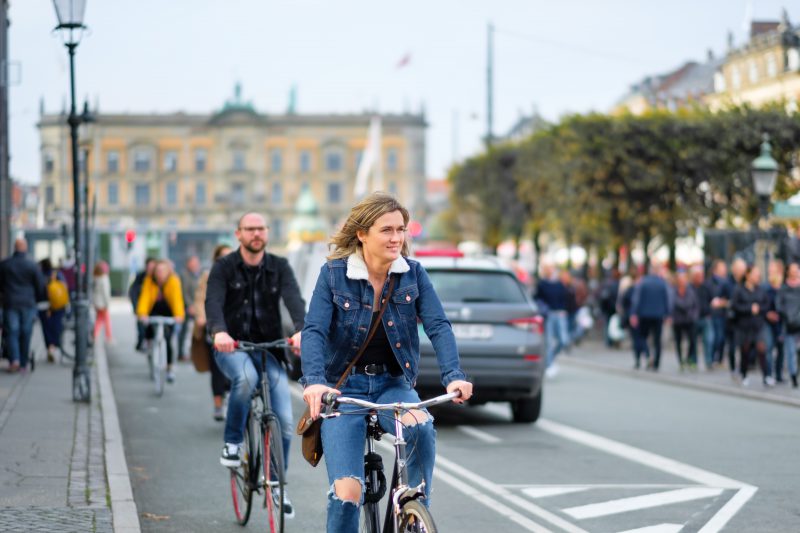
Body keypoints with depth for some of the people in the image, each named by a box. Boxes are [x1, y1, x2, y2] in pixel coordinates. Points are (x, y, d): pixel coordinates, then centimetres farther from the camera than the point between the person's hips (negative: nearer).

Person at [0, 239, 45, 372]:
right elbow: (40, 287, 2)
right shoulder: (33, 266, -3)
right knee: (26, 334, 5)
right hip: (28, 304, 0)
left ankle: (14, 359, -18)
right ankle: (23, 364, 8)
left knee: (11, 332, 1)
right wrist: (36, 300, 19)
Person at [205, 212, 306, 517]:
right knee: (246, 377, -38)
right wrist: (219, 332, -41)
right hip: (231, 346, -2)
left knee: (284, 422, -7)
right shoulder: (224, 268, -2)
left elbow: (294, 300, -14)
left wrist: (300, 331, -36)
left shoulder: (279, 268, 3)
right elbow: (213, 302, -19)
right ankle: (232, 442, -15)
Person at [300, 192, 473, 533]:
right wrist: (314, 381, -34)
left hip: (393, 383, 2)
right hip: (344, 386, -1)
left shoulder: (413, 274, -2)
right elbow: (314, 331, -16)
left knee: (421, 427, -34)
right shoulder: (334, 273, -8)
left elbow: (438, 326, -11)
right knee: (347, 492, -15)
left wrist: (453, 375, -29)